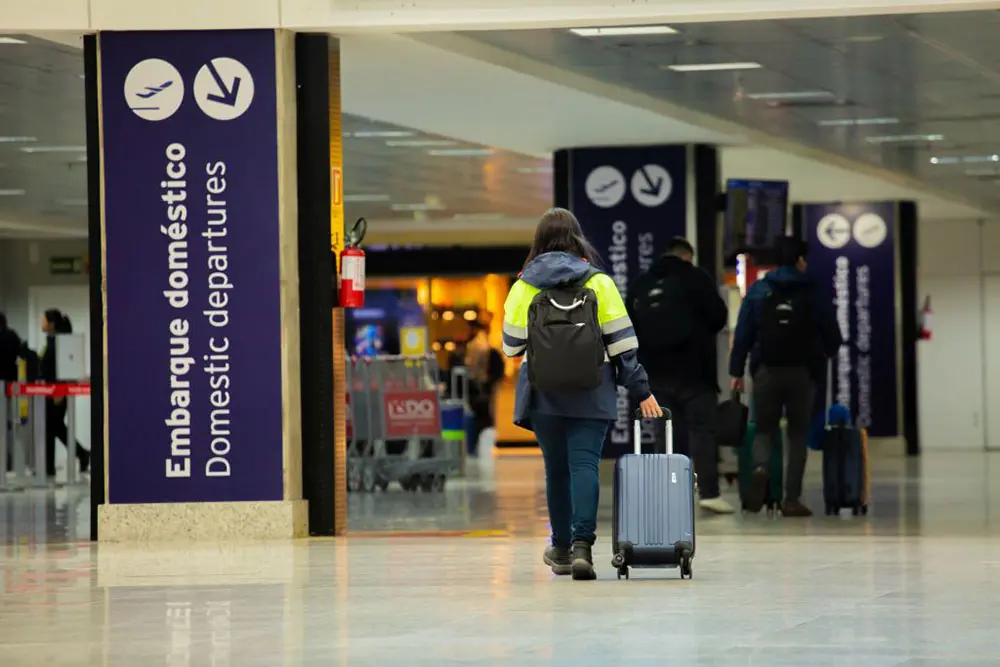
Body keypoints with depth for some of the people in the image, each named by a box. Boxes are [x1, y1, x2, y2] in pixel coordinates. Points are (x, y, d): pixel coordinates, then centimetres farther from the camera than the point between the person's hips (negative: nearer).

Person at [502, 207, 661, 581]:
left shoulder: (524, 287, 1)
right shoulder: (599, 283, 0)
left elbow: (511, 346, 4)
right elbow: (622, 342, -1)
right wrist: (641, 391, 4)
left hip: (543, 395, 1)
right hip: (592, 395, -1)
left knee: (556, 468, 13)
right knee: (585, 464, -6)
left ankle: (562, 548, 23)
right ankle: (582, 544, -22)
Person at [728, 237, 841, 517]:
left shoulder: (757, 291, 3)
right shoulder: (812, 294, 0)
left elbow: (742, 333, -2)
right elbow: (833, 335, 3)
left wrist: (736, 371, 2)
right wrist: (825, 354, 25)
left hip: (766, 371, 1)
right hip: (802, 373, -1)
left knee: (764, 430, 11)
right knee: (798, 435, 8)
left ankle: (760, 468, -21)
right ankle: (792, 499, 2)